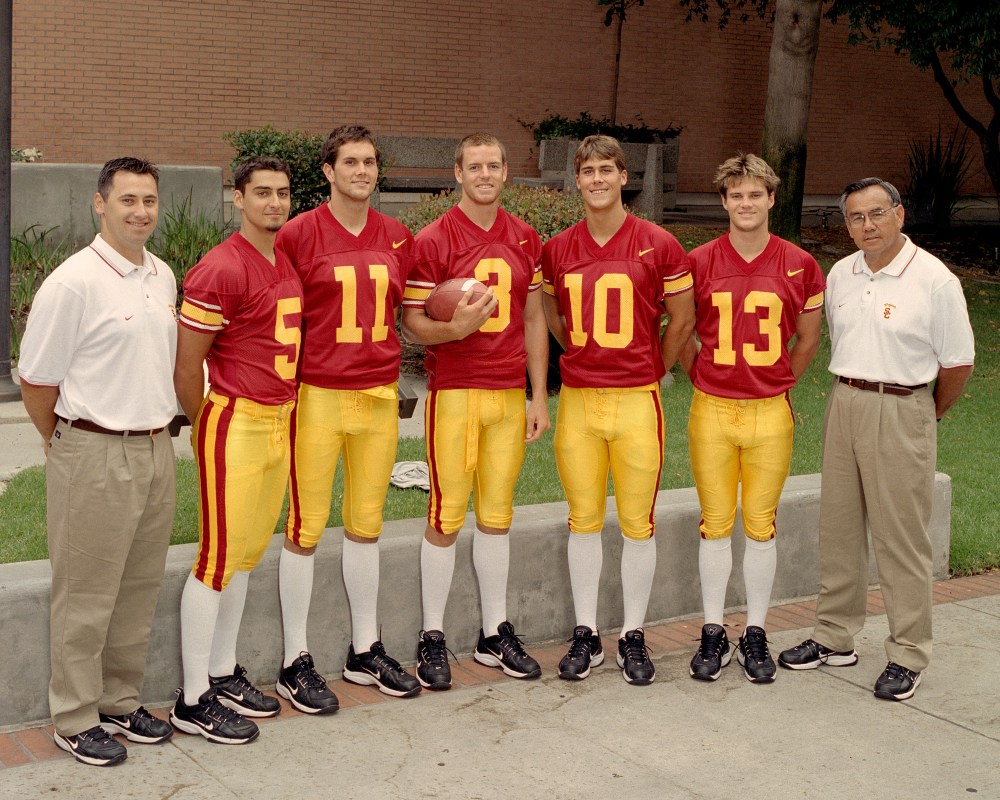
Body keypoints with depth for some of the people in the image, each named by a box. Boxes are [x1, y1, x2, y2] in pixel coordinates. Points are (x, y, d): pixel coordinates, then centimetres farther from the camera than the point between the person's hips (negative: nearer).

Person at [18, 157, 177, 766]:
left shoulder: (163, 277, 9)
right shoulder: (73, 282, -14)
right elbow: (36, 380, -9)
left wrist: (157, 431, 17)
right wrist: (71, 445, 3)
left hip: (156, 448, 7)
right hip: (95, 457, -7)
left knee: (141, 587, 14)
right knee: (86, 596, 3)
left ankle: (120, 701, 28)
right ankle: (76, 719, 16)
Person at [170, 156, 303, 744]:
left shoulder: (288, 264, 11)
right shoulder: (221, 270, -15)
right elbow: (186, 363, -13)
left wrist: (284, 414, 15)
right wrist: (206, 426, -2)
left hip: (280, 421, 8)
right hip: (235, 424, -8)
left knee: (247, 554, 15)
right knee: (219, 559, -2)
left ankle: (223, 673, 28)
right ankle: (194, 700, 7)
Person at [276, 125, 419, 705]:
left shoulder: (397, 237, 9)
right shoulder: (300, 234, -6)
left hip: (381, 395, 5)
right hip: (317, 395, -5)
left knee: (367, 525, 13)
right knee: (306, 527, 0)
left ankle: (367, 650, 25)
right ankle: (297, 662, 11)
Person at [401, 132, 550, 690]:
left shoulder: (526, 239, 10)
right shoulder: (433, 240, -4)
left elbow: (534, 319, 14)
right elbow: (414, 323, -4)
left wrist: (539, 397, 10)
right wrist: (456, 327, -25)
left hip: (510, 394, 4)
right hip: (455, 391, -4)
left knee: (497, 514, 10)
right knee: (447, 515, -1)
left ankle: (497, 633, 19)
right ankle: (433, 638, 10)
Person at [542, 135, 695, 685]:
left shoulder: (658, 244, -2)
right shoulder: (557, 249, 6)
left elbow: (682, 317, 7)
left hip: (636, 399, -2)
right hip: (577, 398, 2)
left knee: (637, 522, 3)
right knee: (583, 520, 7)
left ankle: (634, 636, 16)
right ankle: (585, 634, 18)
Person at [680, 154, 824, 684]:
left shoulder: (799, 265, 1)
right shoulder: (699, 262, 0)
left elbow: (808, 337, 14)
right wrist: (704, 380, 10)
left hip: (770, 412, 0)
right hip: (712, 410, 0)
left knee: (761, 524, 6)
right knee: (715, 524, 5)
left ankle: (755, 636, 18)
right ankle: (713, 635, 16)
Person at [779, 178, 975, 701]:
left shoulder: (934, 279, -11)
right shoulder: (840, 275, 7)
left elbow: (958, 363, -5)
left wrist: (924, 417, 5)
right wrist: (850, 394, 15)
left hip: (901, 412, -6)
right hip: (844, 404, 6)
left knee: (900, 537, -1)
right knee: (838, 526, 11)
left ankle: (907, 656, 9)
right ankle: (835, 638, 24)